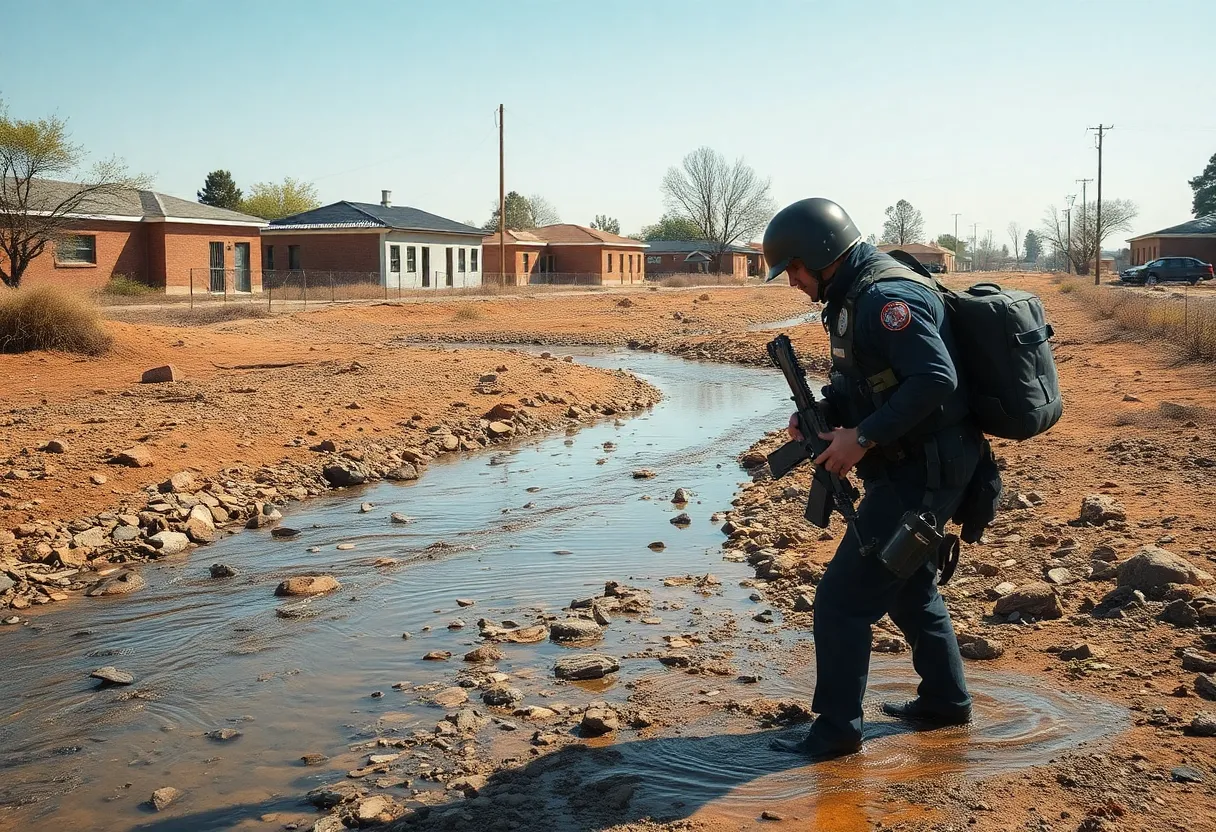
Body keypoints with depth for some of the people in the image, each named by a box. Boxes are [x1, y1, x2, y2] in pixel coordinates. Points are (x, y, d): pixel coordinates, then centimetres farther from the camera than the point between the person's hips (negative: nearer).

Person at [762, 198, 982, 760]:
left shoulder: (886, 297, -21)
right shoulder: (855, 297, 11)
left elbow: (935, 379, -30)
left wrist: (863, 437, -27)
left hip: (920, 476, -11)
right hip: (910, 469, 11)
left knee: (842, 600, -6)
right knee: (909, 586, 25)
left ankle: (837, 729, 6)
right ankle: (946, 699, 39)